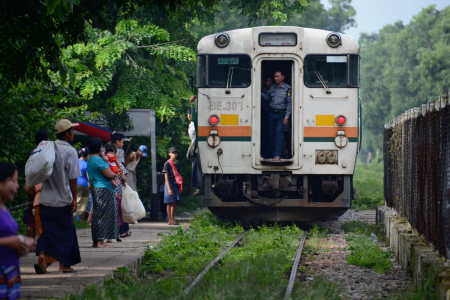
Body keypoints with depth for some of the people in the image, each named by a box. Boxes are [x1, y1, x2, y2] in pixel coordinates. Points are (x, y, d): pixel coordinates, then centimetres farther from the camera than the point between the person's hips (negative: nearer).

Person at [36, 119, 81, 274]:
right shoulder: (70, 151, -12)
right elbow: (73, 177, -13)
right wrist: (74, 199, -8)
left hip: (45, 199, 4)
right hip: (63, 200, -4)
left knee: (47, 230, 10)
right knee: (66, 231, 8)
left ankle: (41, 255, -11)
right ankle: (66, 265, 13)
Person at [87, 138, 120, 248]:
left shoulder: (90, 160, 14)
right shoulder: (99, 160, -16)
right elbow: (110, 175, -20)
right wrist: (117, 174, 2)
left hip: (95, 188, 10)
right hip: (104, 189, -10)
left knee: (97, 216, 12)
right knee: (104, 215, -6)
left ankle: (95, 241, 14)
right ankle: (100, 241, -8)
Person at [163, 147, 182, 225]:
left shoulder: (177, 163, 10)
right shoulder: (167, 164, -9)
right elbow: (166, 176, -11)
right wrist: (169, 188, -16)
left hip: (175, 184, 6)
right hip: (169, 184, -6)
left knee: (175, 203, 6)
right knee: (169, 202, -2)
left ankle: (172, 218, 14)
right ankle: (170, 220, 1)